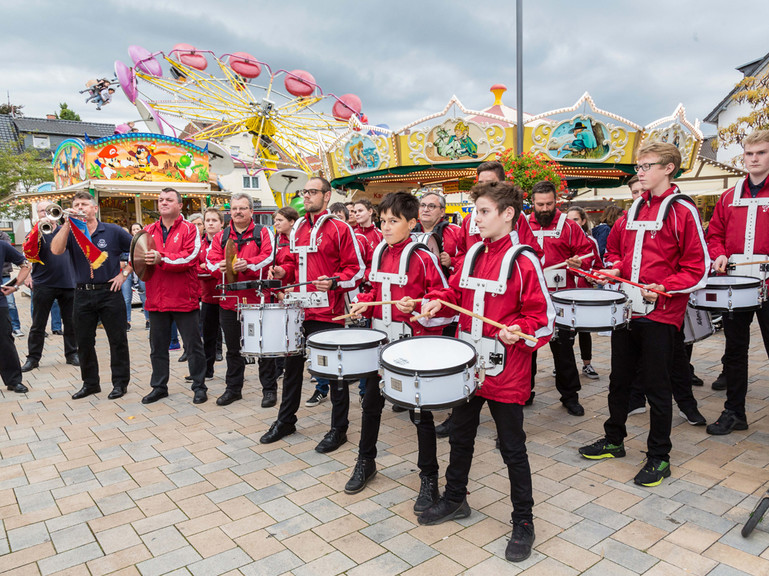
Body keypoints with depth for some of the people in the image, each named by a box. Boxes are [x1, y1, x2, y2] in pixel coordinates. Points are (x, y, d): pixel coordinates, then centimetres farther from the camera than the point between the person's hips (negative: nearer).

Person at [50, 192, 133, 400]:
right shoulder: (71, 232, 6)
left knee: (118, 340, 3)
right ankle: (90, 383, 26)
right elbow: (56, 250, -14)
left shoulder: (113, 231, 0)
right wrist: (68, 223, -18)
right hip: (82, 295, 3)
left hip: (109, 292, -3)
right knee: (84, 342, 11)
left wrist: (124, 274, -3)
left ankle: (120, 382, 15)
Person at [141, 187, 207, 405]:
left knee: (193, 345, 4)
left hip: (184, 297, -5)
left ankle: (199, 386, 16)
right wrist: (142, 260, -9)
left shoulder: (189, 229, -2)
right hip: (156, 298, 5)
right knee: (157, 346, 14)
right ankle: (159, 387, 27)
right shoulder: (149, 231, 12)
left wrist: (161, 258, -24)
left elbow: (189, 257, -16)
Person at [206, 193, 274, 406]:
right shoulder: (221, 237, 13)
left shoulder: (263, 233, 4)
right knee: (233, 348, 13)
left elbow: (269, 257, -11)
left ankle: (269, 389, 15)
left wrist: (248, 264, -26)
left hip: (257, 298, -3)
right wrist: (219, 266, -21)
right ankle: (233, 388, 26)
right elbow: (211, 260, 2)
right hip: (229, 300, 3)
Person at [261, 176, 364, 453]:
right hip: (298, 308, 7)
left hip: (328, 312, -6)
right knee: (292, 365, 16)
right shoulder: (297, 228, 13)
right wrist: (283, 271, 6)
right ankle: (286, 420, 33)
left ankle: (338, 428, 19)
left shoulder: (340, 229, -6)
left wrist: (334, 282, -23)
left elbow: (357, 269, -8)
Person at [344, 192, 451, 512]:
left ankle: (429, 477, 22)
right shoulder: (380, 253, 7)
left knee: (420, 413, 4)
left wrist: (415, 307, -26)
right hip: (382, 341, 6)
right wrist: (364, 304, 2)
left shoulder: (423, 258, -12)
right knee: (371, 403, 17)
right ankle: (366, 462, 38)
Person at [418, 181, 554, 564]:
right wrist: (438, 301, -5)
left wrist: (518, 330, -29)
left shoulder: (523, 261, -13)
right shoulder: (473, 254, 7)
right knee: (460, 436, 20)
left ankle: (523, 522, 26)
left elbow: (542, 315, -11)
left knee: (512, 447, 7)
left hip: (506, 371, -6)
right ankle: (455, 499, 42)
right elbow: (457, 292, 15)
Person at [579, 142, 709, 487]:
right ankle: (614, 440, 32)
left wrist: (663, 288, -21)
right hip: (627, 308, 7)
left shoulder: (682, 210, -7)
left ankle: (659, 457, 20)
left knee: (656, 386, 4)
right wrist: (615, 271, 4)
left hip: (660, 313, -6)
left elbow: (697, 267, -9)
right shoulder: (636, 209, 13)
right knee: (619, 379, 16)